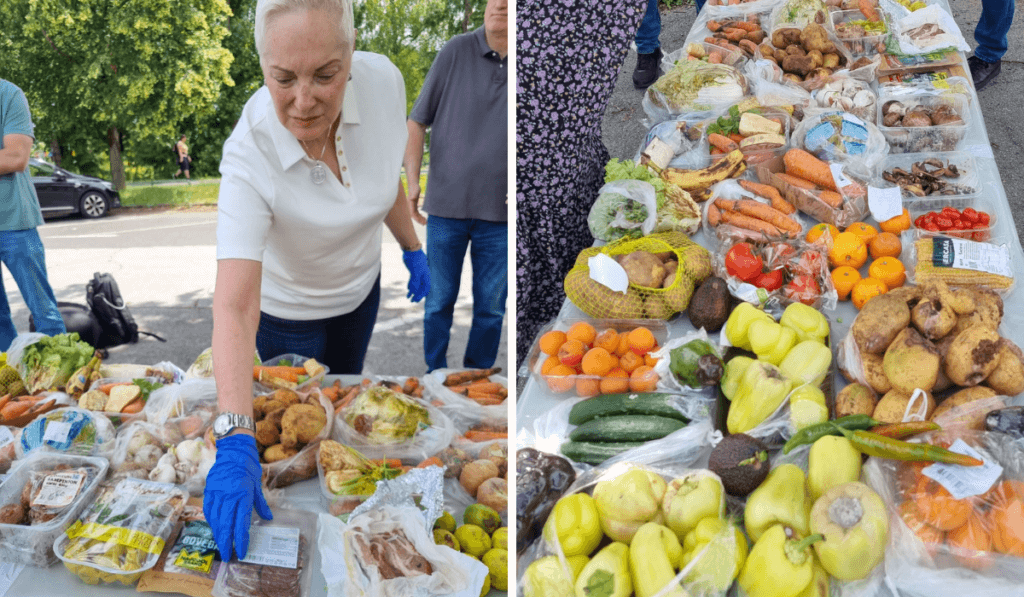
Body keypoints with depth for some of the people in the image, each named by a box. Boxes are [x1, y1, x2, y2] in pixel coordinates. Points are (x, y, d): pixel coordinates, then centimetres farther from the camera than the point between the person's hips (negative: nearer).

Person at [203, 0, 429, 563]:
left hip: (360, 286, 4)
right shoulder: (249, 156, -39)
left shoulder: (384, 80, -28)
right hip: (288, 310, -4)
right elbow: (234, 307, -45)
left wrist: (412, 248, 6)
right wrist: (235, 442, -53)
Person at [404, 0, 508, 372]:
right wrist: (412, 181, -3)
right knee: (439, 300, 10)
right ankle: (435, 372, 27)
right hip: (446, 206, 0)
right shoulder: (456, 52, -2)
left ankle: (478, 373, 26)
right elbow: (418, 121, 3)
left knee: (491, 306, 9)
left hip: (499, 212, 0)